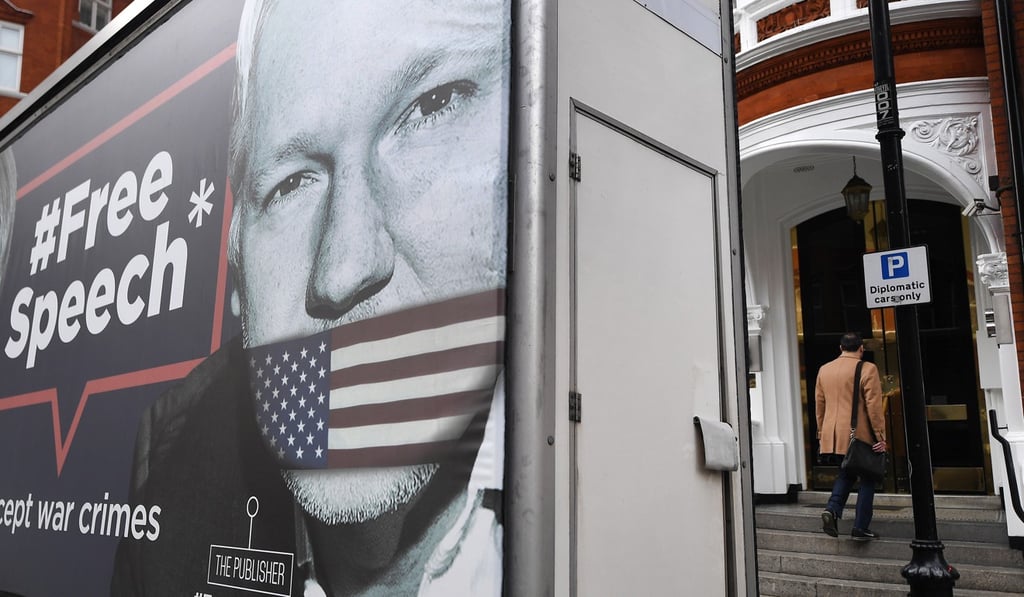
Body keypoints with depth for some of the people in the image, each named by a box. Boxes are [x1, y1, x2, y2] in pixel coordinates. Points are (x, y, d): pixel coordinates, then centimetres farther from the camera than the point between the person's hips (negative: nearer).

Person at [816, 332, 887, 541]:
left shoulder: (824, 370, 9)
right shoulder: (867, 369, -8)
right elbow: (874, 406, -11)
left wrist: (822, 434, 21)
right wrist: (880, 436, -7)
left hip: (833, 435, 5)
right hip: (860, 435, -5)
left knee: (846, 473, 20)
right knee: (867, 478, 8)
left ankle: (832, 508, -3)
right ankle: (860, 528, 8)